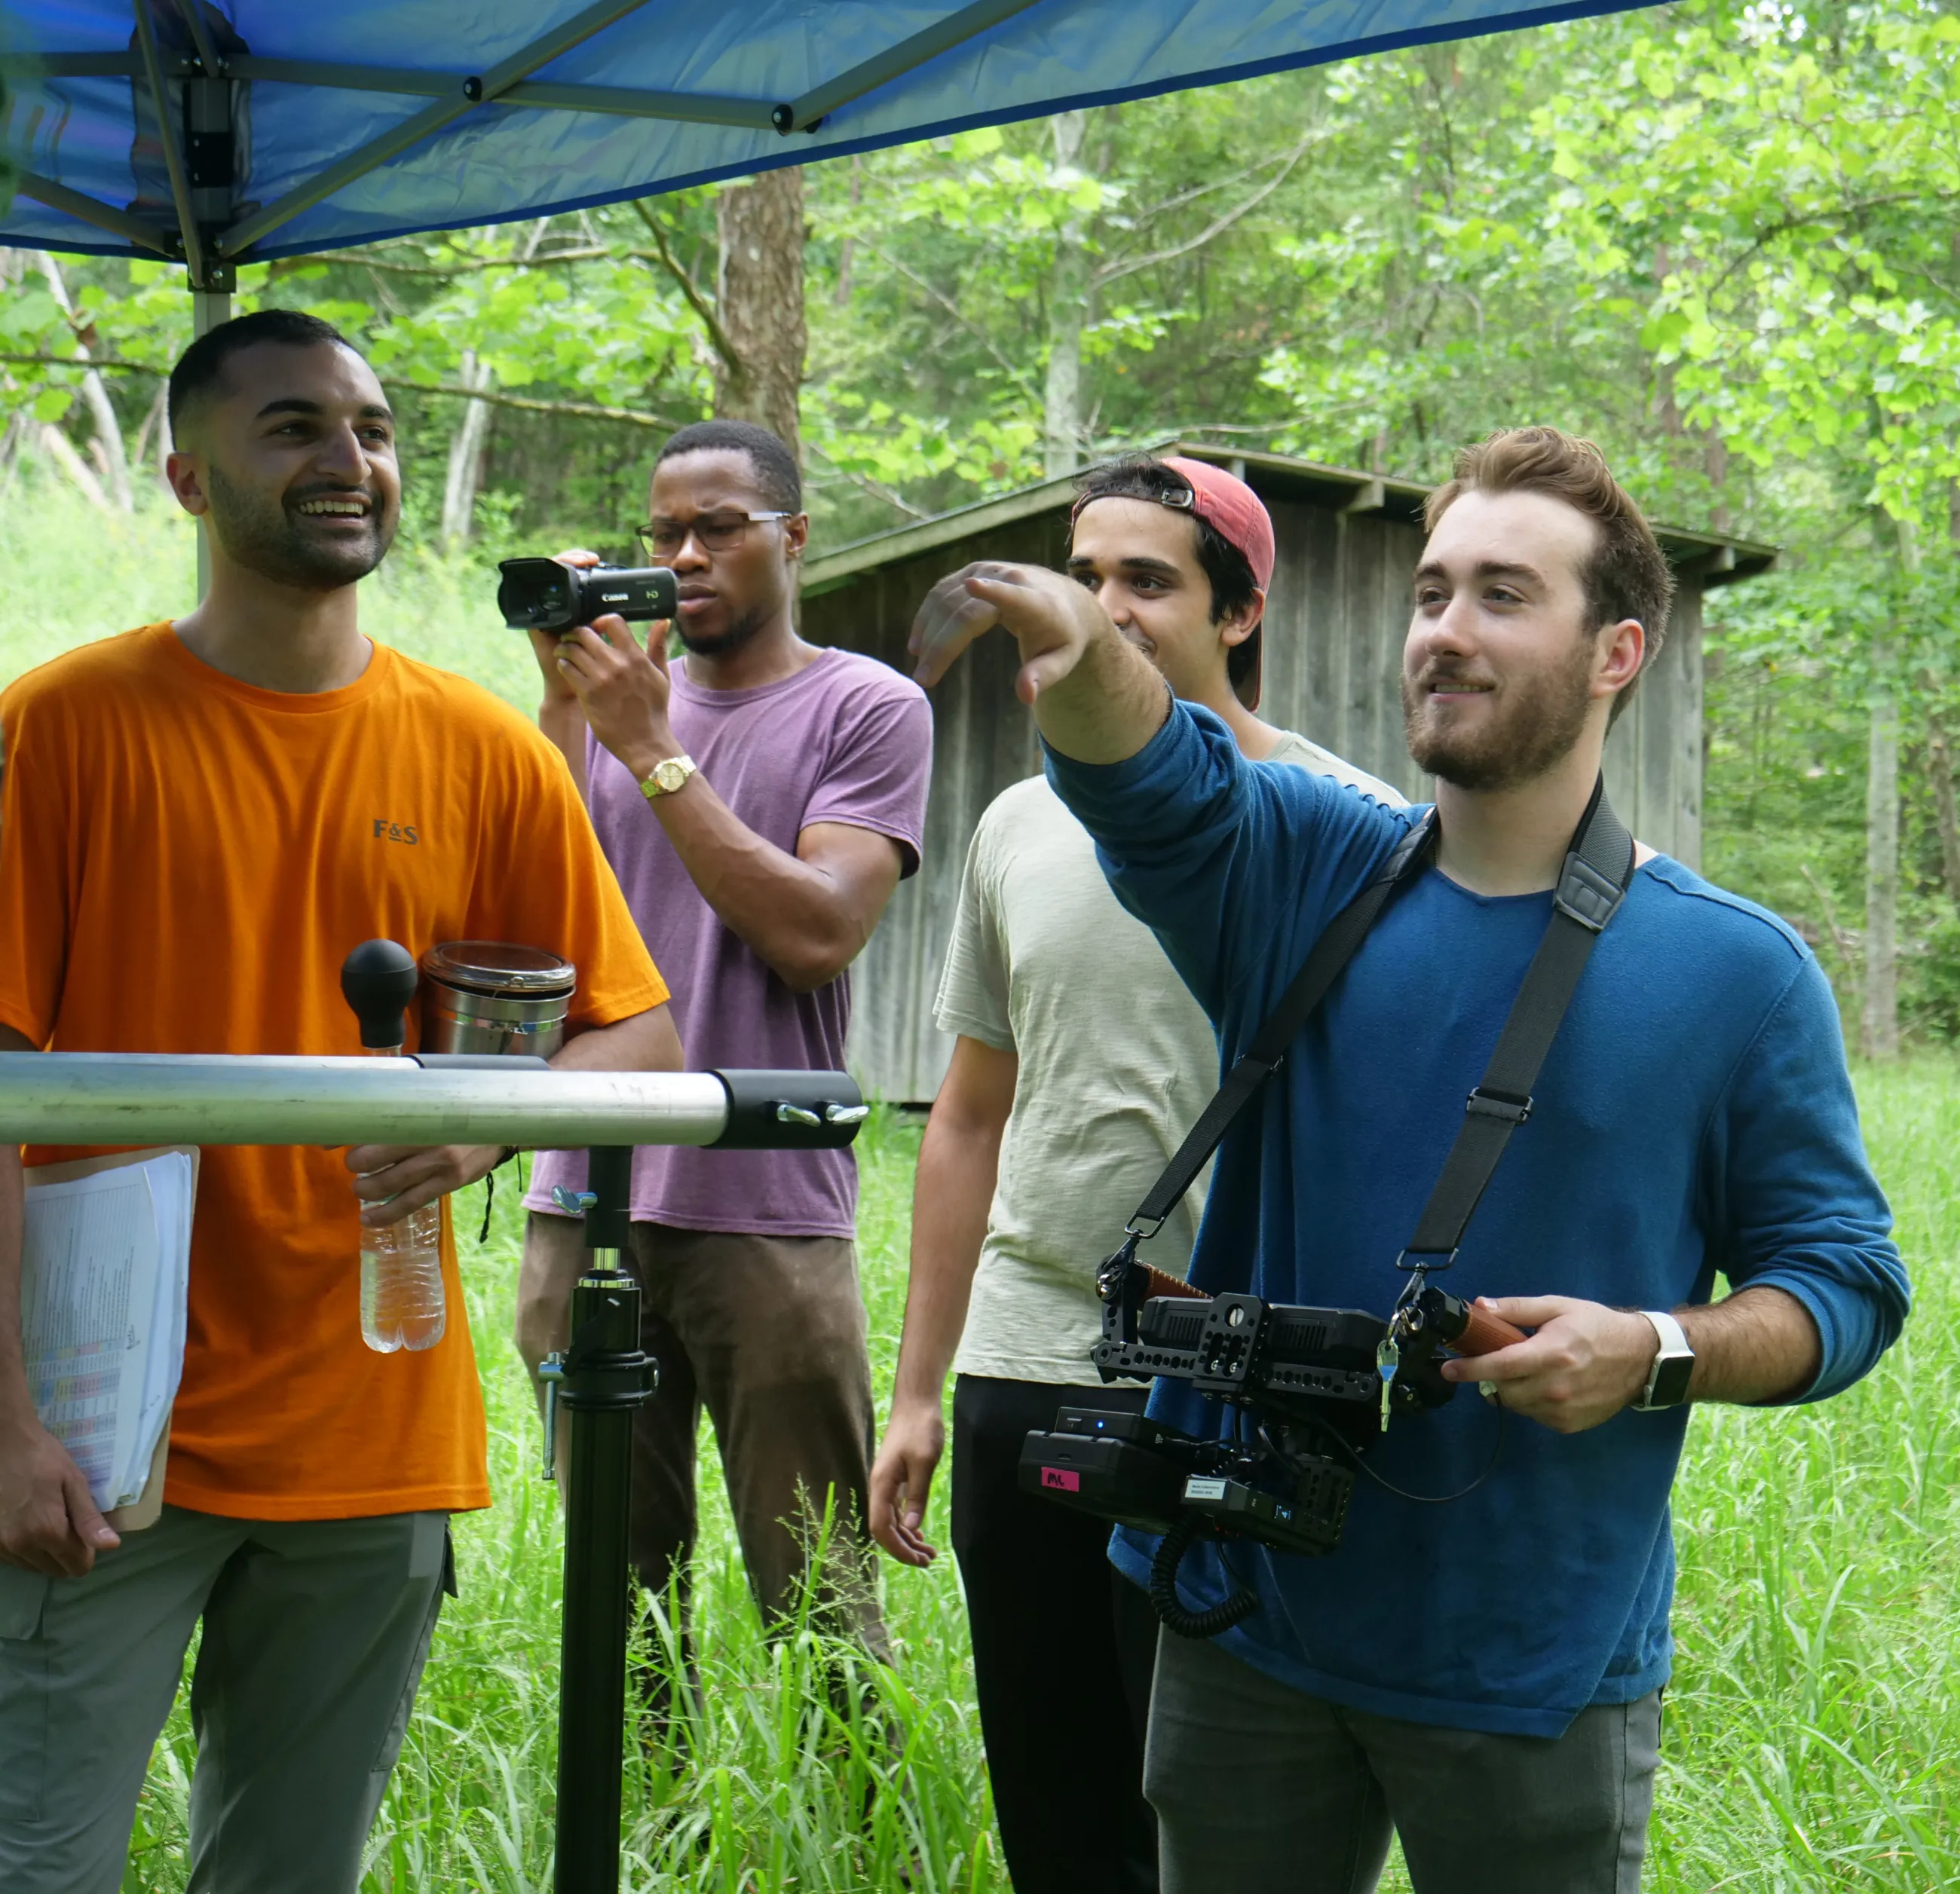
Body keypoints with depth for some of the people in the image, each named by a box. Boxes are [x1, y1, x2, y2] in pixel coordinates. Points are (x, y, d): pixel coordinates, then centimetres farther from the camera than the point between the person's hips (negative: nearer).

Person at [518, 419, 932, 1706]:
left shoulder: (867, 709, 2)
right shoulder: (618, 695, 16)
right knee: (617, 1585, 10)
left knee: (817, 1602, -4)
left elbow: (817, 933, -11)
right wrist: (567, 702, -2)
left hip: (767, 1215, -4)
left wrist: (652, 751, -9)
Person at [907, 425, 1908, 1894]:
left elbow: (1844, 1281, 0)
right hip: (1250, 1623, 3)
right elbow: (1154, 778, -17)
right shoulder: (1308, 875, 3)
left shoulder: (1737, 972, -3)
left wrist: (1657, 1354, -19)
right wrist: (1079, 649, -39)